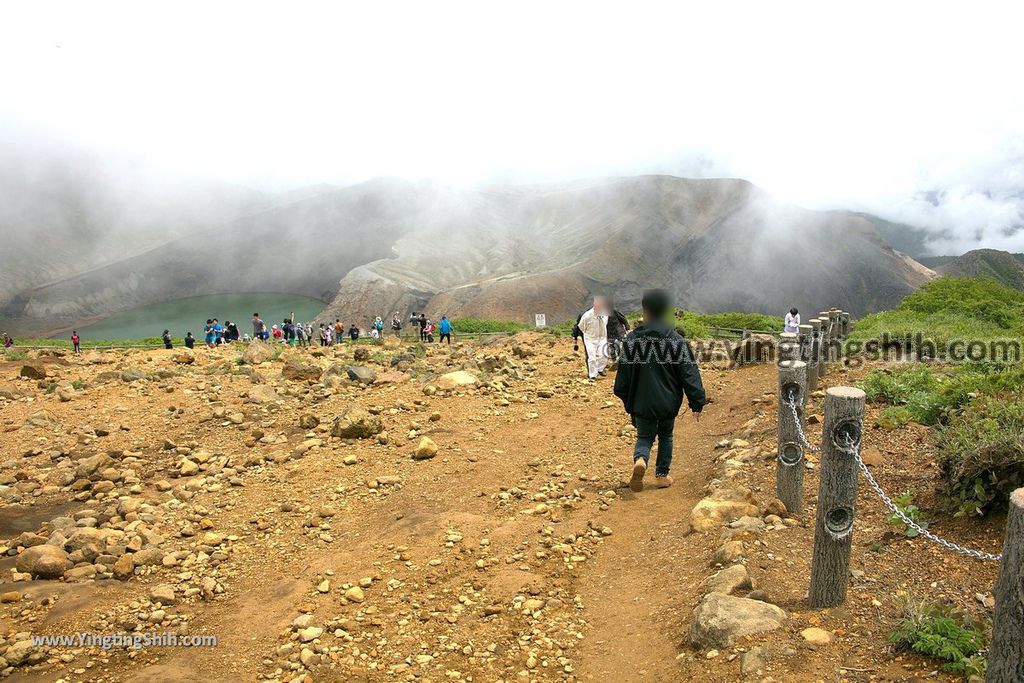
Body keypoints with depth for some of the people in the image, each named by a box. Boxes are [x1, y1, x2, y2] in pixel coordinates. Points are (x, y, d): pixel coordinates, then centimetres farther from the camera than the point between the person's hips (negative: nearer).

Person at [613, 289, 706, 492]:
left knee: (644, 437, 12)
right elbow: (689, 374, -7)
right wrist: (697, 403, -1)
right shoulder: (677, 341, -6)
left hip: (642, 403, -1)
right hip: (669, 402, 1)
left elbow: (624, 370, 1)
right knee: (666, 436, 22)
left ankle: (640, 460, -19)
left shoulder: (632, 340, -6)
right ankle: (662, 475, 25)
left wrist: (623, 395, 16)